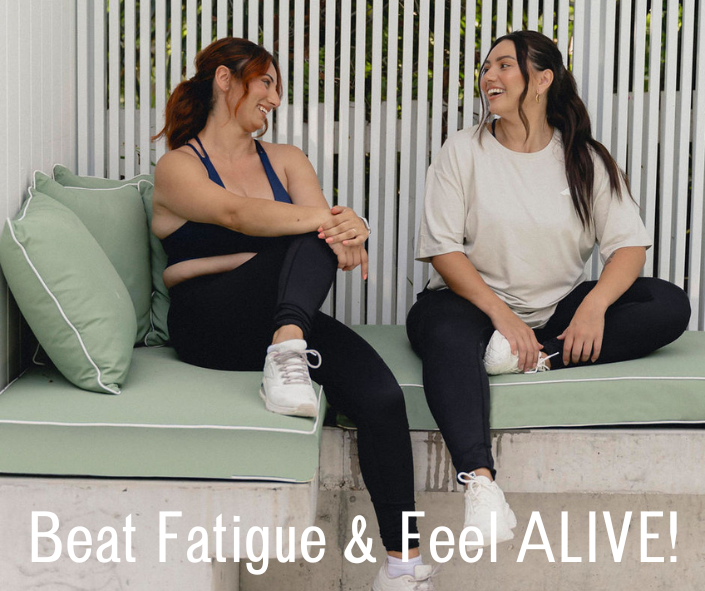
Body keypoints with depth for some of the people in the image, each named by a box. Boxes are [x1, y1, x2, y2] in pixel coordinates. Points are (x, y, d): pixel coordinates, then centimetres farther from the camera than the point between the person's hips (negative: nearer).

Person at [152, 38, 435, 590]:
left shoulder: (286, 160, 20)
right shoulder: (178, 167, 3)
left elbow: (324, 223, 2)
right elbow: (237, 213, -18)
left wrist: (350, 232, -24)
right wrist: (325, 220, -33)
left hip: (294, 319, 4)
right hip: (209, 325, -4)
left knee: (380, 392, -23)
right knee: (313, 239, -27)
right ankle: (287, 351, -47)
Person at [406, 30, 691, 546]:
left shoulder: (586, 159, 7)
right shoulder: (464, 151, 2)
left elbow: (630, 244, -1)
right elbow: (442, 248, -6)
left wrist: (594, 305, -22)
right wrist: (501, 313, -21)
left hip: (558, 313, 3)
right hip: (472, 301, -3)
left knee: (670, 306, -17)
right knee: (448, 334, -39)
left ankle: (538, 360, -29)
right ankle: (478, 479, -52)